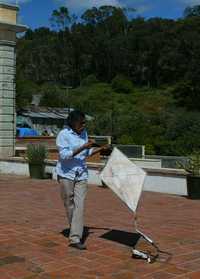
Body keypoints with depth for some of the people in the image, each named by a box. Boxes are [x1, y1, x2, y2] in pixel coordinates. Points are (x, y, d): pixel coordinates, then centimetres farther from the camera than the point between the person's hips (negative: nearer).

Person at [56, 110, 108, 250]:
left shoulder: (84, 133, 7)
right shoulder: (63, 135, -11)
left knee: (80, 205, -7)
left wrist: (100, 149, 8)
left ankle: (75, 238, -7)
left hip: (81, 174, 4)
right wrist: (83, 147, -25)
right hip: (66, 174, -4)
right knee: (69, 205, 9)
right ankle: (75, 231, 31)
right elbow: (64, 155, -22)